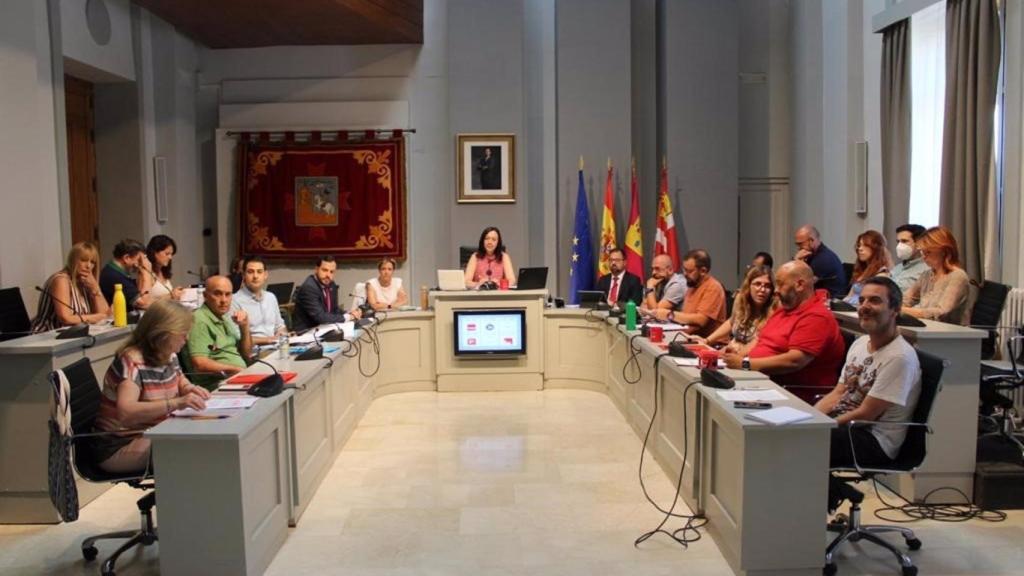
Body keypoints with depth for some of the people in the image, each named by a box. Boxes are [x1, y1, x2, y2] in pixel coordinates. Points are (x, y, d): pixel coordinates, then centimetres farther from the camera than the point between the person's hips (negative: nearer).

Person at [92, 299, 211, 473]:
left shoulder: (169, 356, 3)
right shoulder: (131, 362, -22)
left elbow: (180, 381, 24)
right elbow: (125, 412, -36)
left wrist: (189, 389, -2)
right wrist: (176, 403, -44)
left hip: (153, 436, 8)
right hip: (119, 447, -8)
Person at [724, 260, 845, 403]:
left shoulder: (817, 317, -13)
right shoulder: (784, 310, 19)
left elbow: (794, 361, -23)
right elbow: (761, 342, 24)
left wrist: (745, 364, -20)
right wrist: (740, 352, 2)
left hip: (793, 395, -9)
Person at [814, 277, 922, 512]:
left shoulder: (900, 357, -18)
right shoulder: (860, 343, 10)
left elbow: (865, 414, -19)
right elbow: (837, 394, 13)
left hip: (876, 442, -8)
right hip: (846, 428, 8)